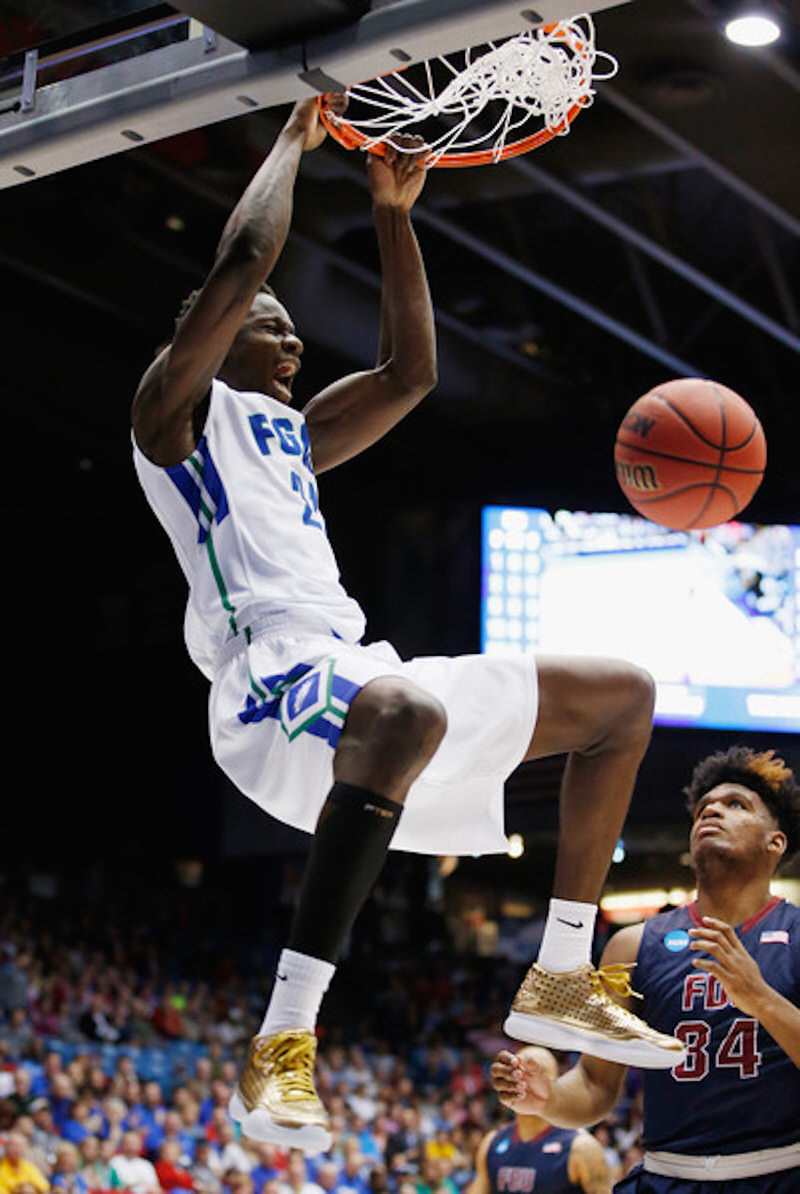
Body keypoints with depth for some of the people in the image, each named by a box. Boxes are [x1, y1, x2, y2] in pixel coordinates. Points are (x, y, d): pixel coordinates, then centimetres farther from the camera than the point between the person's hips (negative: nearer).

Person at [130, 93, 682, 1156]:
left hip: (358, 680, 9)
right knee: (407, 711, -46)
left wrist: (393, 213, 27)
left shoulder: (292, 432, 31)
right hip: (274, 684, -9)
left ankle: (561, 981, 11)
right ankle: (283, 1043, -43)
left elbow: (411, 372, 30)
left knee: (622, 695, 14)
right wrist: (298, 134, 7)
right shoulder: (178, 408, 7)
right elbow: (243, 262, -7)